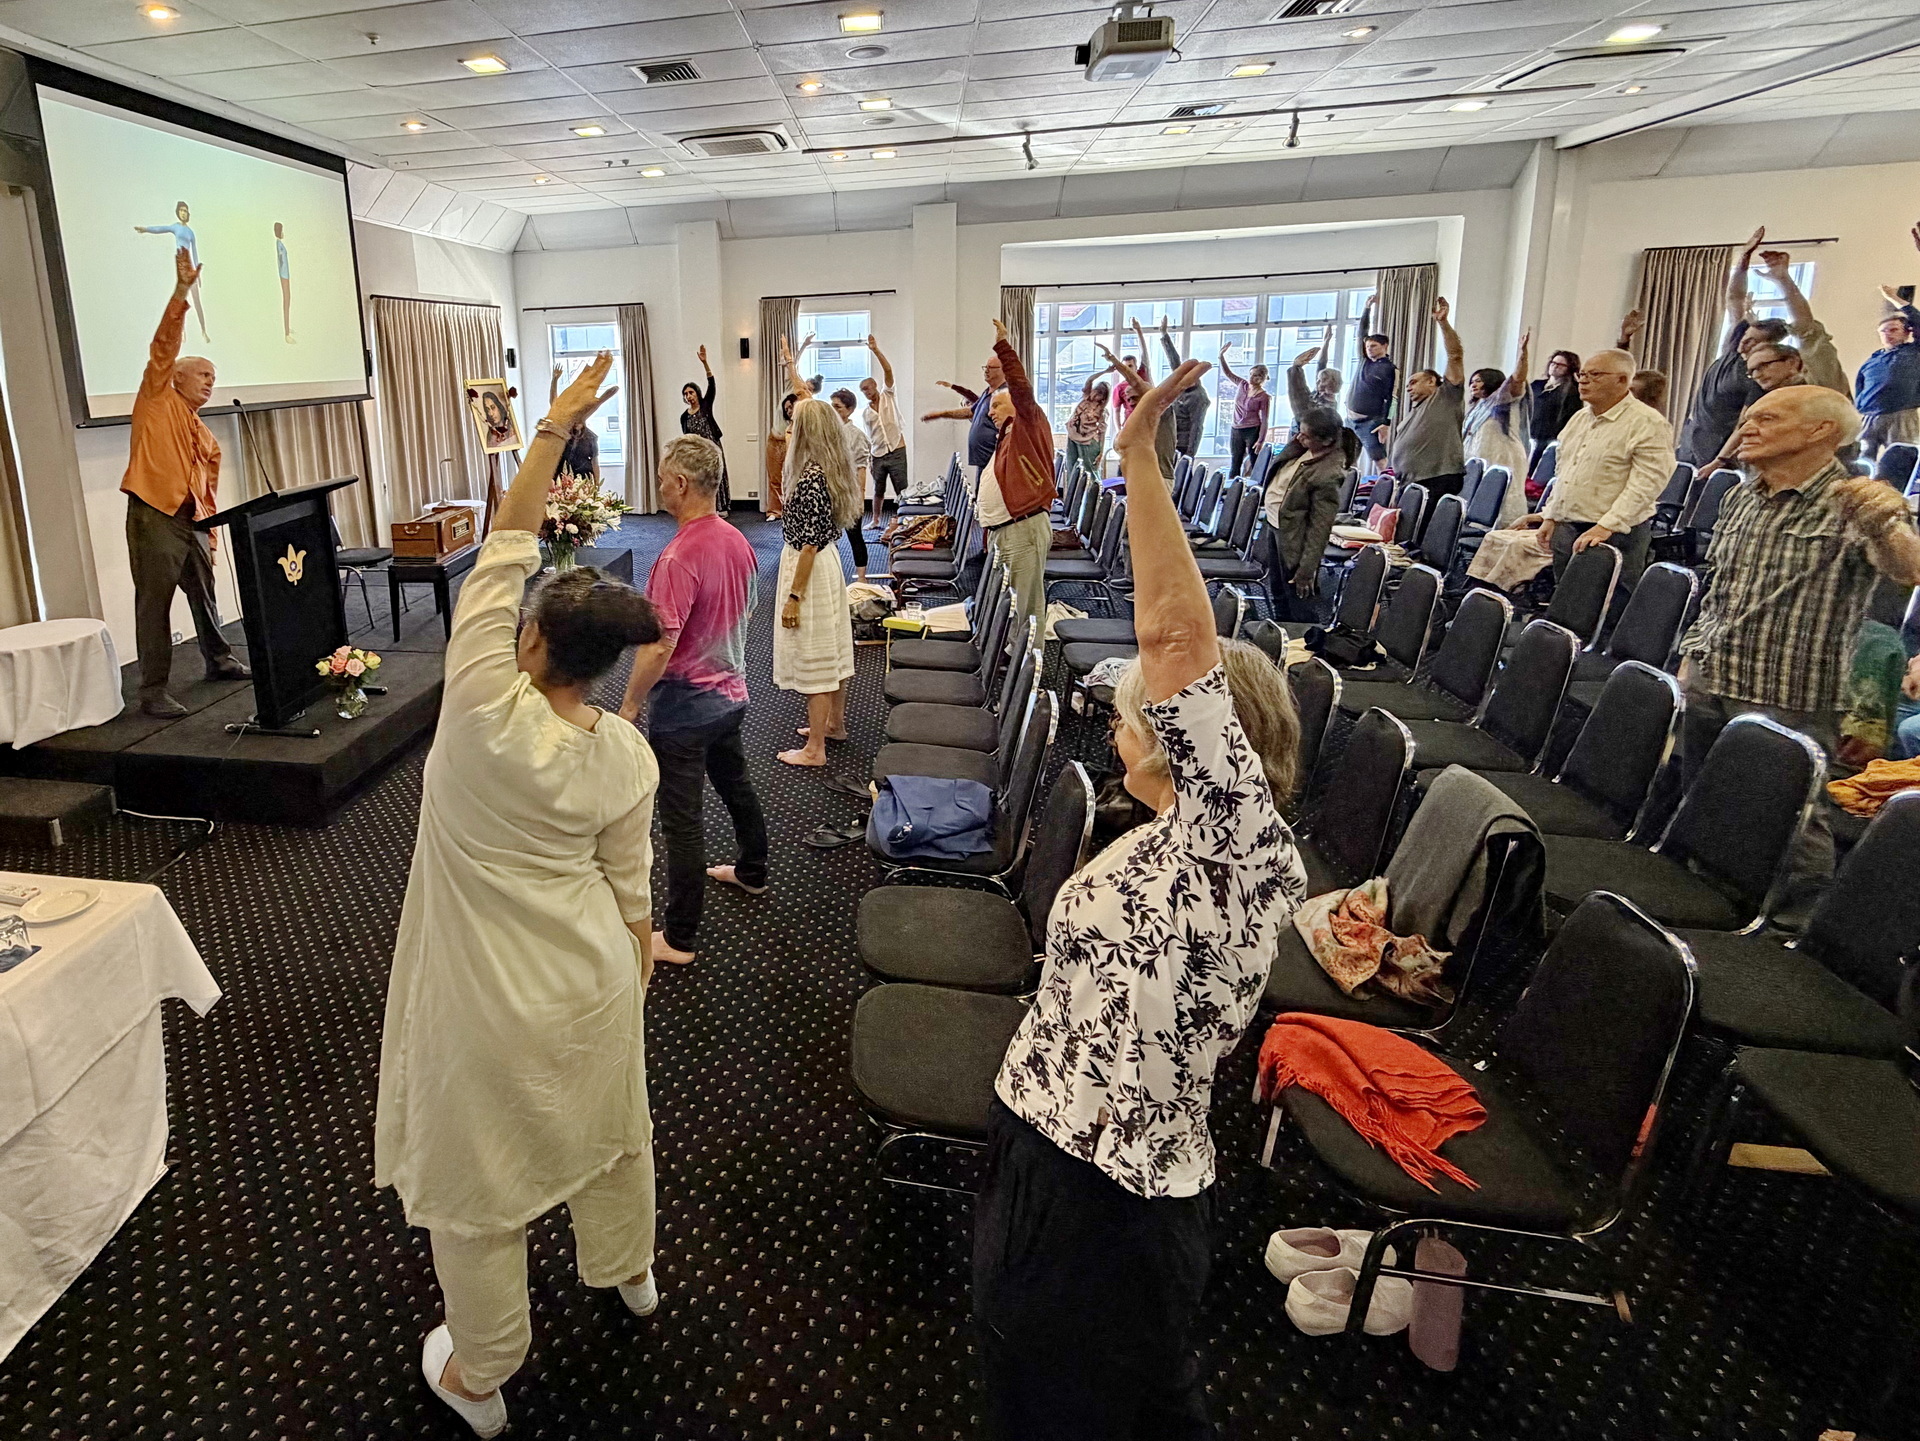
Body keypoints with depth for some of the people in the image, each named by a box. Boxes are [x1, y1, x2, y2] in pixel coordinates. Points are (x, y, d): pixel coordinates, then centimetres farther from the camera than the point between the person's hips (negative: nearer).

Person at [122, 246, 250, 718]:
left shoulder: (206, 438, 22)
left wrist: (210, 531, 14)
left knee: (205, 595, 16)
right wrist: (181, 292, -15)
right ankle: (153, 692, -4)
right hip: (154, 516, -7)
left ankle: (219, 661, 34)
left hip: (193, 521, 7)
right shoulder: (158, 400, 6)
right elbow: (164, 346, -6)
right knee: (154, 603, -6)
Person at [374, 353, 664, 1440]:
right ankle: (630, 1272, 53)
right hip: (594, 980, 5)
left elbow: (505, 548, -23)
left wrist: (556, 428, -20)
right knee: (610, 1128, 27)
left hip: (491, 1003, -4)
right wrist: (640, 965, 15)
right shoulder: (628, 757, -12)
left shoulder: (486, 711, -27)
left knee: (476, 1182, 15)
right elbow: (629, 884, -1)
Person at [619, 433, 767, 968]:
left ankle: (679, 938, 10)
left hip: (684, 706, -9)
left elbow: (659, 646, -28)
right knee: (736, 785, 27)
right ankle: (751, 871, 49)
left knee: (682, 819, 0)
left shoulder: (679, 557, -26)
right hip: (729, 693, 9)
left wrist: (628, 708, -18)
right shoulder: (737, 541, 2)